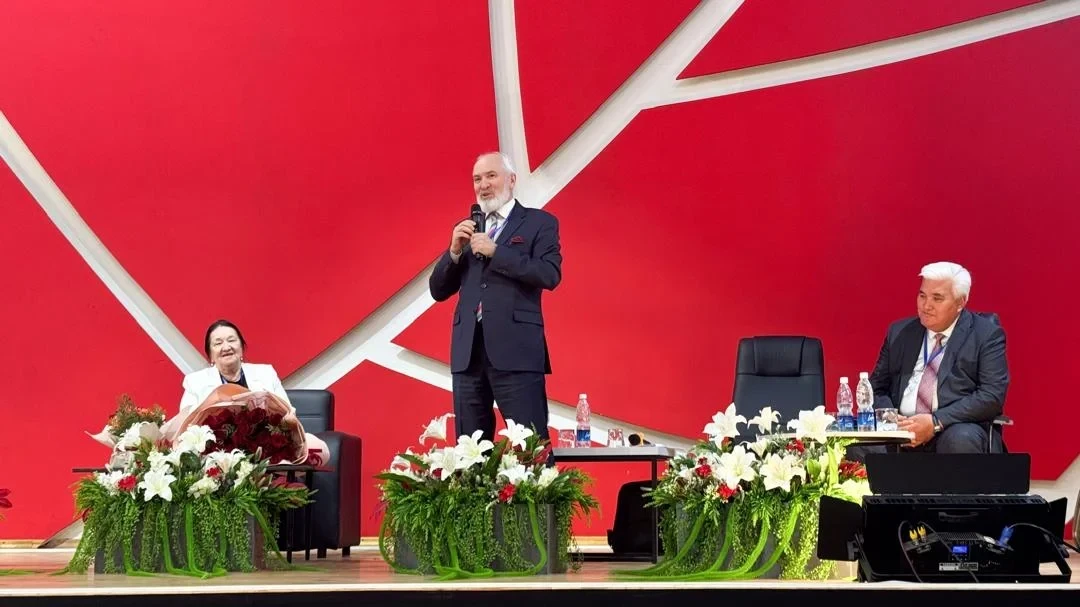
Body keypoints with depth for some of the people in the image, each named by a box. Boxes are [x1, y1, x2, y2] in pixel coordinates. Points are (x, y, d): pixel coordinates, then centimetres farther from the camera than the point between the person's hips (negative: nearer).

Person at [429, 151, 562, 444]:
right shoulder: (465, 230, 19)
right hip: (468, 352, 5)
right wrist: (455, 251, -2)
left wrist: (495, 251, -13)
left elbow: (550, 275, -11)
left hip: (516, 349, -5)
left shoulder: (539, 222, 5)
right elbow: (438, 291, 15)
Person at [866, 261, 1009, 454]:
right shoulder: (899, 333, 15)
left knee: (960, 441, -37)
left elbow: (992, 396, -7)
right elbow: (877, 388, 16)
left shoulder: (986, 335, 3)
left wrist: (936, 422, -17)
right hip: (899, 429, 2)